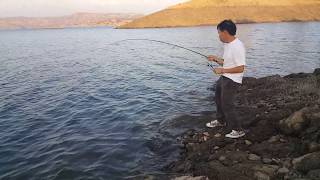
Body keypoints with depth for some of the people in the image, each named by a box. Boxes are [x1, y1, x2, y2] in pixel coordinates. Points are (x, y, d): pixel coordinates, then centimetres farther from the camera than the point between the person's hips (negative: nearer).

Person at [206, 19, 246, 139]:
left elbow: (240, 68, -26)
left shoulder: (237, 47, -24)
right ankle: (221, 121, 46)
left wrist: (222, 70, -23)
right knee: (218, 99, 24)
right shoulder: (227, 44, 8)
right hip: (224, 78, 11)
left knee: (227, 105, -7)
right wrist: (216, 59, 4)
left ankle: (238, 130, 7)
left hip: (232, 80, -11)